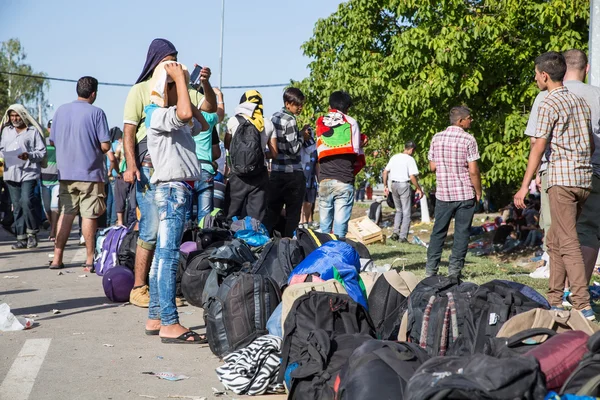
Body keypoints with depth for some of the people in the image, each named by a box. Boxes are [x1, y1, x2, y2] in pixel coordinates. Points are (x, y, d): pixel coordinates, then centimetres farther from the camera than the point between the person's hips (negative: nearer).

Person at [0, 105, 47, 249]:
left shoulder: (33, 131, 1)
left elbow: (42, 152, -2)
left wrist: (29, 156, -18)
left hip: (29, 172, -5)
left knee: (26, 202, -17)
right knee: (17, 206, 6)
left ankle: (32, 233, 1)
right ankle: (21, 238, 10)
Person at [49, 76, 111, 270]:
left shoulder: (61, 110, 5)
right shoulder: (96, 112, -9)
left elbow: (53, 140, 11)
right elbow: (105, 145, -12)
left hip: (65, 172, 4)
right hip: (90, 172, -4)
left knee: (66, 214, 11)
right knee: (89, 216, 1)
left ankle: (57, 258, 11)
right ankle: (90, 260, 4)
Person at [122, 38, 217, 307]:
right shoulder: (140, 90, 3)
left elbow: (210, 107, 13)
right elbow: (128, 132, -4)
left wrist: (205, 84, -5)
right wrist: (131, 165, -16)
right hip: (149, 167, -5)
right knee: (152, 227, -10)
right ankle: (138, 288, -3)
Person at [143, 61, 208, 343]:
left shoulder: (176, 122, 21)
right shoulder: (157, 115, -9)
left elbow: (202, 125, 32)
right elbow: (184, 113, -27)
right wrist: (179, 77, -15)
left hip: (179, 190, 10)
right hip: (172, 189, -10)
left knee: (163, 255, 10)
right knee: (169, 256, -13)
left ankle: (155, 318, 13)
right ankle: (169, 325, -15)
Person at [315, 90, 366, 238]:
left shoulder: (320, 122, 11)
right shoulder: (351, 122, 3)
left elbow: (319, 152, 10)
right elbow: (357, 152, 2)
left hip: (324, 181, 3)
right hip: (344, 181, -3)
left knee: (324, 224, 9)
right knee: (340, 224, -4)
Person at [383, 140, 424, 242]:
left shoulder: (394, 157, 9)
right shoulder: (410, 159, -9)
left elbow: (385, 172, 11)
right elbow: (412, 176, -16)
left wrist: (385, 186, 17)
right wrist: (418, 188, -7)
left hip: (393, 184, 6)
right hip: (404, 185, -6)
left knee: (399, 210, 20)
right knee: (406, 212, 3)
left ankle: (395, 232, 8)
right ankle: (403, 236, 0)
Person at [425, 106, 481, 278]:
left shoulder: (437, 138, 4)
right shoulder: (468, 140, -10)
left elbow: (432, 167, 7)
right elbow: (473, 170, -12)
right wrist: (478, 192, -1)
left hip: (443, 193, 4)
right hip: (465, 194, -4)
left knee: (438, 231, 12)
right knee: (461, 232, 4)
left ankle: (431, 268, 11)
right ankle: (455, 269, 3)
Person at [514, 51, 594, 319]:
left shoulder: (549, 103, -7)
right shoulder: (581, 102, 17)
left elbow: (539, 148, -12)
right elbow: (591, 144, 20)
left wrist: (525, 186, -12)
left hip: (562, 179, -8)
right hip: (584, 178, 8)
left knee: (568, 243, -8)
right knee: (555, 240, 14)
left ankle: (583, 306, -12)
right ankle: (554, 300, 17)